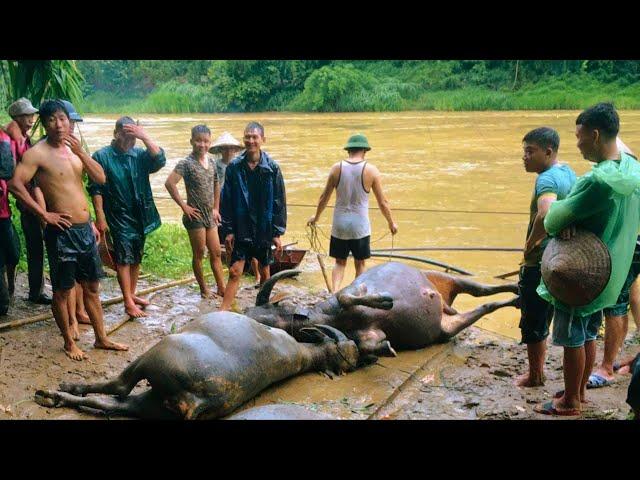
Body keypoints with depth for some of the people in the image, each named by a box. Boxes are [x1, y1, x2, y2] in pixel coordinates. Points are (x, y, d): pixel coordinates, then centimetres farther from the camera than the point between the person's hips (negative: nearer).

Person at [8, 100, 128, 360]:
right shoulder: (37, 153, -10)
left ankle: (101, 338, 26)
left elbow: (100, 178, 3)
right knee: (62, 290, 6)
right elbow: (15, 184, -20)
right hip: (62, 231, -7)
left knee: (92, 287, 15)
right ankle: (69, 342, 21)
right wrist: (44, 214, -18)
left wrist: (80, 151, -10)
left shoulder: (74, 149, 11)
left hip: (85, 229, 7)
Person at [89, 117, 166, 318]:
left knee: (136, 258, 14)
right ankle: (128, 303, 2)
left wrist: (144, 137, -21)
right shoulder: (102, 156, -7)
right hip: (118, 217, -5)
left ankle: (132, 294, 29)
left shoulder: (139, 155, 4)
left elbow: (160, 160, -13)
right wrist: (100, 217, -14)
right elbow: (96, 189, -10)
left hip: (139, 216, 5)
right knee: (123, 259, -3)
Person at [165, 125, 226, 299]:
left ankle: (222, 289, 16)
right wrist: (184, 206, -18)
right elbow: (169, 183, -22)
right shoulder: (186, 163, -13)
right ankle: (204, 289, 17)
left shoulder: (211, 162, 8)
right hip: (195, 216, -6)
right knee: (199, 254, 4)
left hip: (210, 216, 7)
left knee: (216, 253, 9)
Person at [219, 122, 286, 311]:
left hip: (264, 230, 1)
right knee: (235, 272, -4)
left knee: (264, 272, 14)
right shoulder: (234, 167, -4)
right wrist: (228, 230, -3)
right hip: (241, 230, 0)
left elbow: (279, 202, -2)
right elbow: (226, 201, 0)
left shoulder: (272, 168, -6)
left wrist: (277, 233, -4)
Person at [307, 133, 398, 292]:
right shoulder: (371, 171, -7)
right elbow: (382, 202, -1)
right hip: (360, 226, -1)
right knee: (359, 264, 14)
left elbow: (324, 198, 5)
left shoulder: (337, 168, -2)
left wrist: (316, 217, 22)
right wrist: (391, 223, 14)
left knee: (340, 262, 14)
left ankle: (334, 292, -5)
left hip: (339, 225, 2)